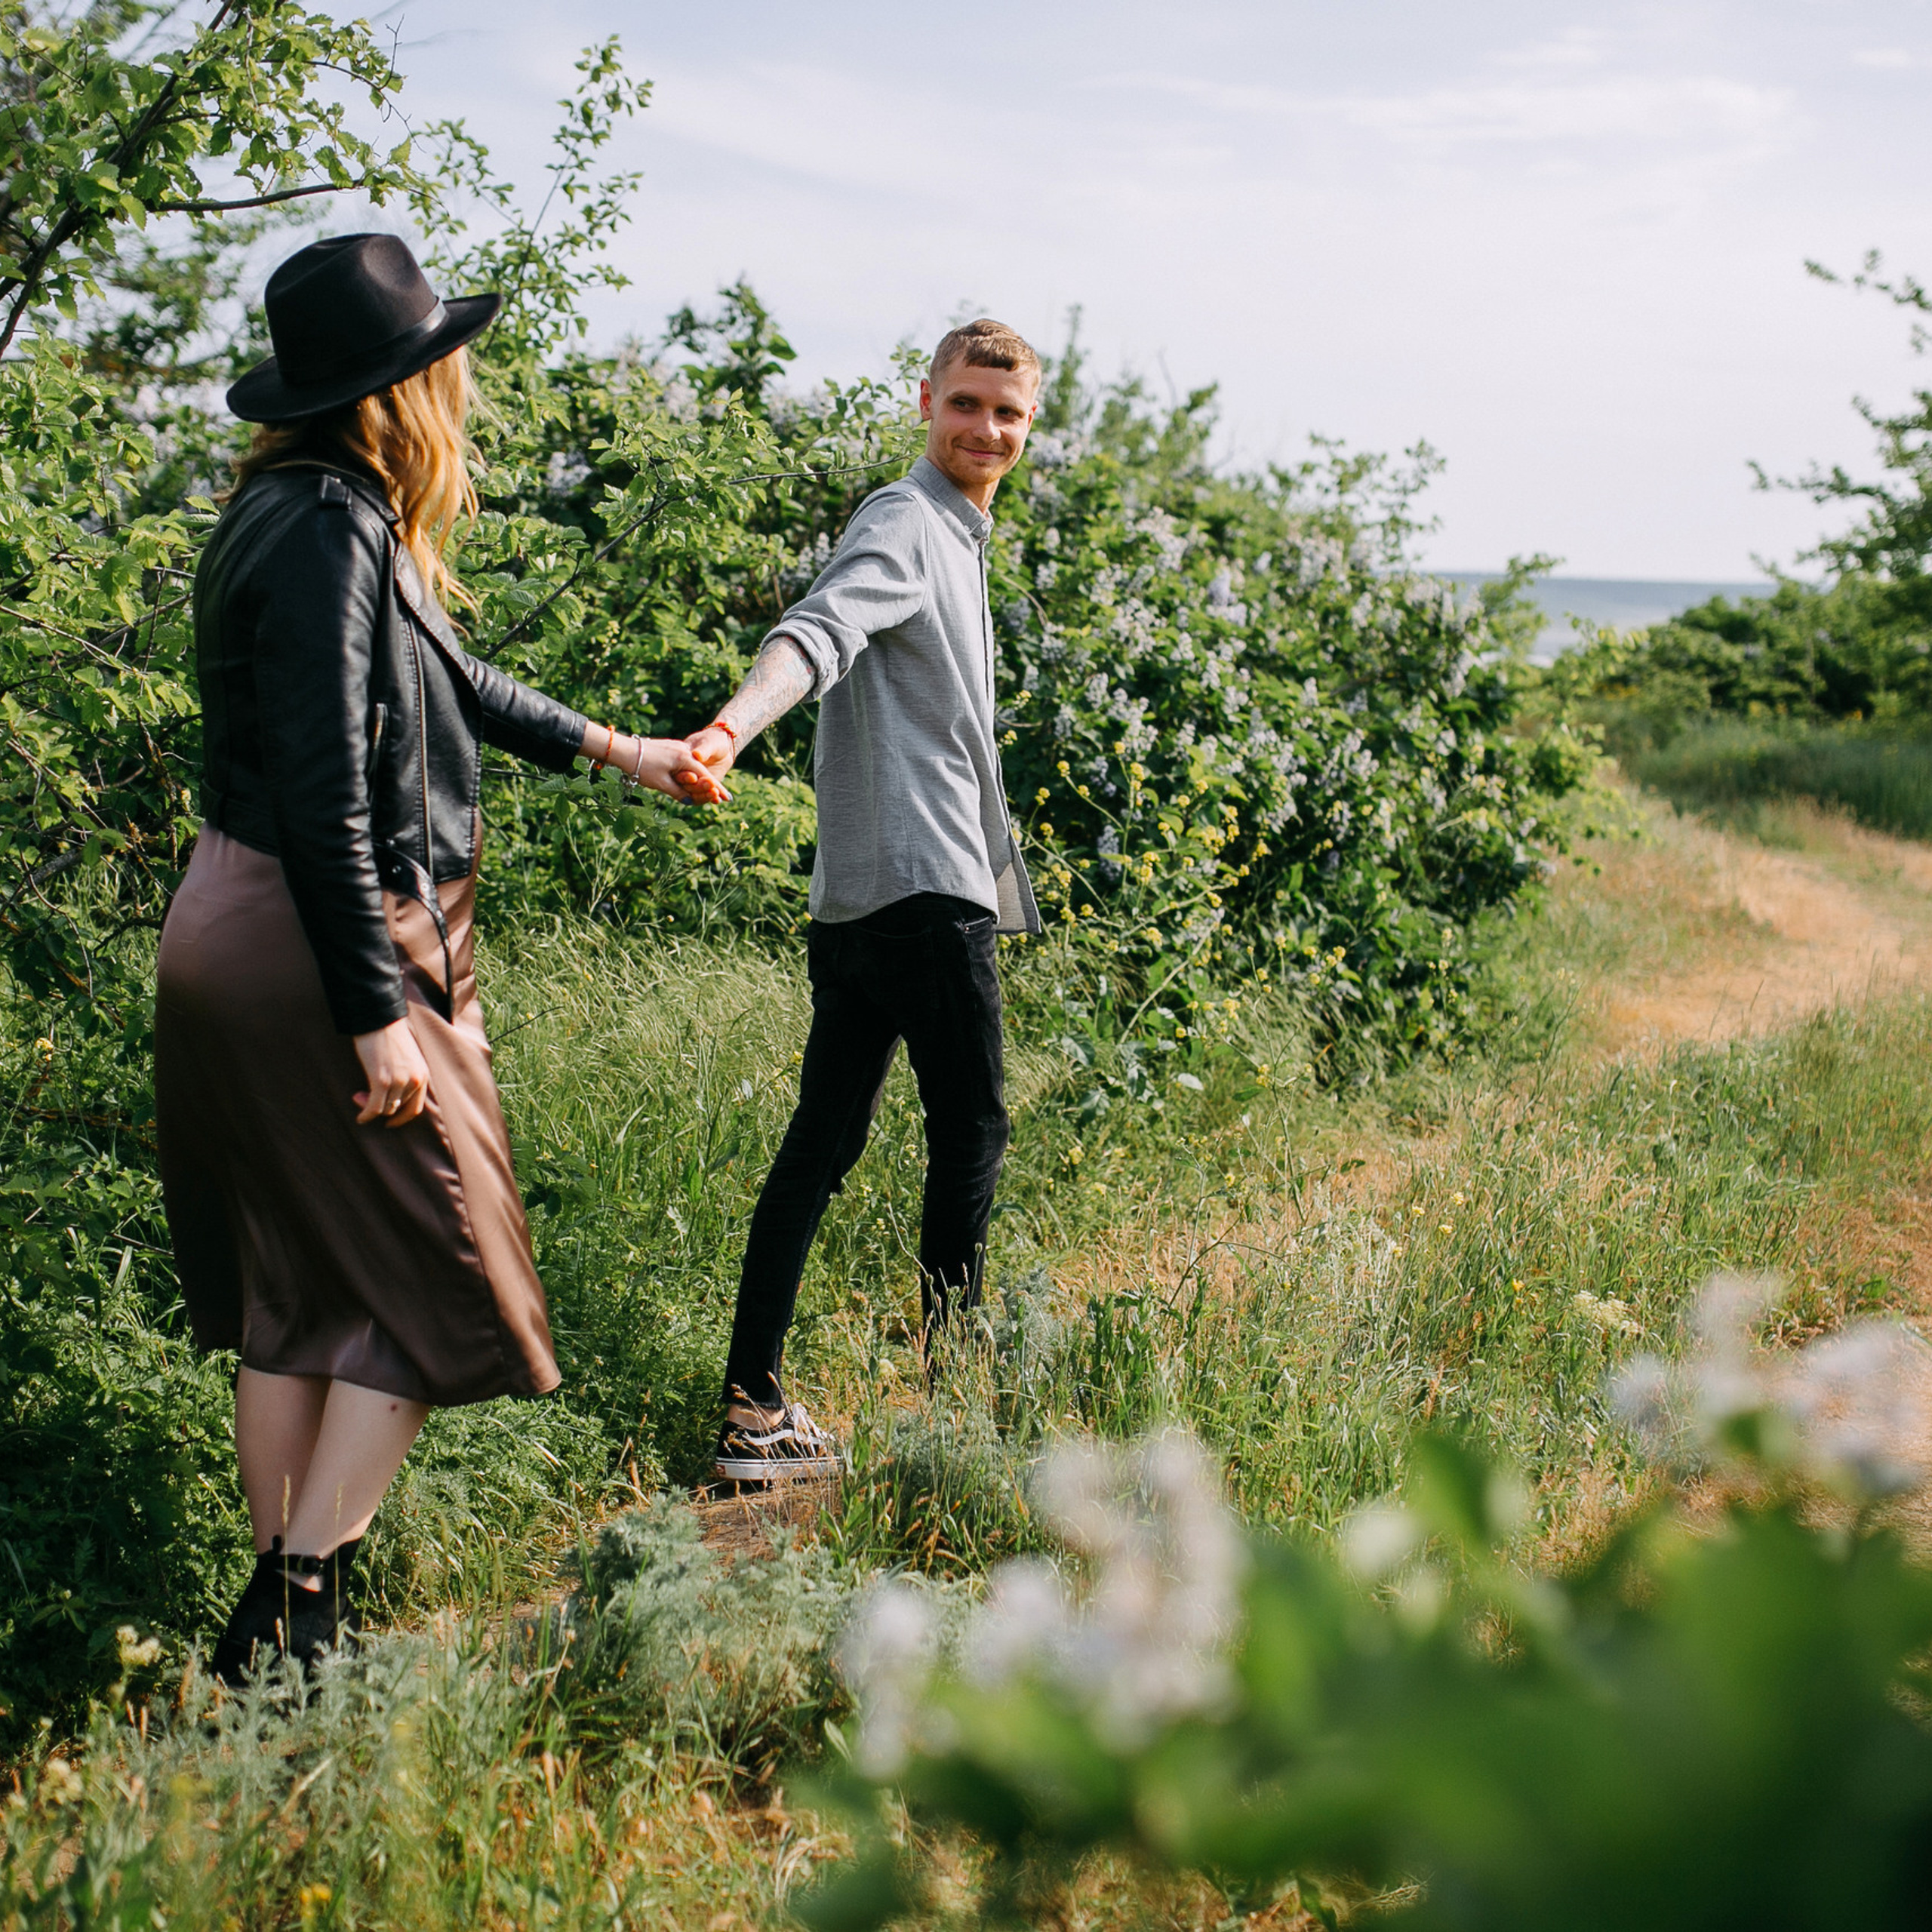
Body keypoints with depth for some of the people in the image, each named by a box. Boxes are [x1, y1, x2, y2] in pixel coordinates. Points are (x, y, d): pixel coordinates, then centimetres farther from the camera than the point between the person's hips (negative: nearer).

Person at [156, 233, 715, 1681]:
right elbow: (323, 797, -23)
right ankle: (295, 1611, 0)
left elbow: (444, 682, 26)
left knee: (296, 1297, 15)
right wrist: (375, 1015, -22)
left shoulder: (313, 514, 12)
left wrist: (616, 750, 36)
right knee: (434, 1283, 0)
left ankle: (276, 1632, 23)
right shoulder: (329, 532, -19)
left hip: (242, 947, 10)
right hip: (312, 957, -10)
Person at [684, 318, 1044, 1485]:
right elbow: (817, 632, -28)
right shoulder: (902, 524, -8)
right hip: (925, 888, -9)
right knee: (971, 1132, 1)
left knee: (824, 1145, 5)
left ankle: (755, 1408, 5)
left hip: (865, 897, 9)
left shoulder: (956, 537, 24)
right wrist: (731, 729, -45)